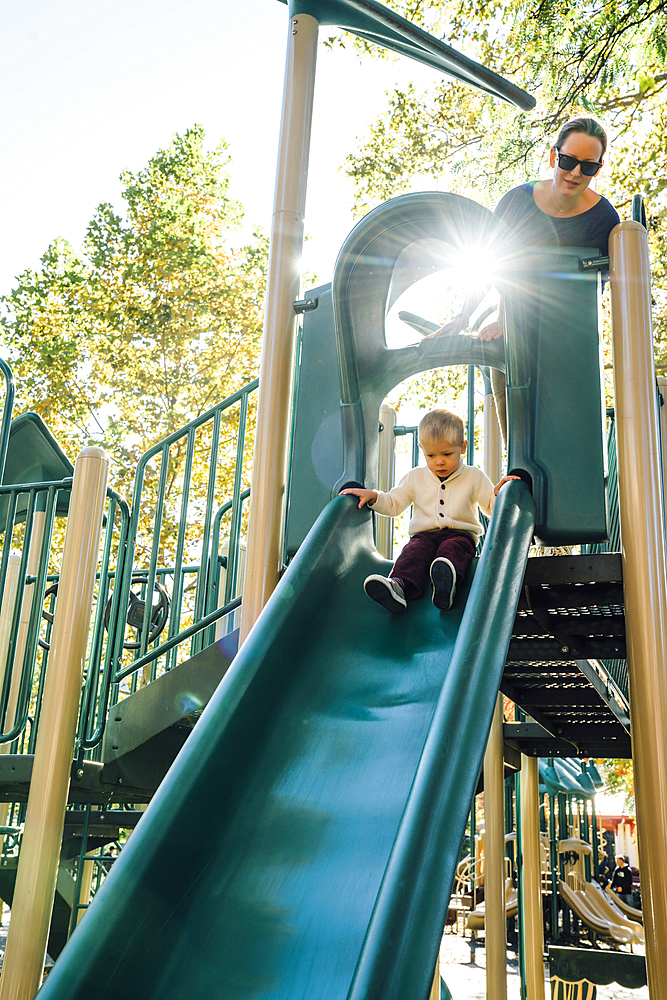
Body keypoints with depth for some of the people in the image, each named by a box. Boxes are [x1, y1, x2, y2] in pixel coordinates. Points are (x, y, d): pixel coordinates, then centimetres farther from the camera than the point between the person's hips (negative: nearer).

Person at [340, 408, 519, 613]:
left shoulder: (473, 477, 9)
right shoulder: (415, 477, 15)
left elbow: (490, 506, 8)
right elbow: (393, 504, 20)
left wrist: (499, 493, -14)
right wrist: (372, 496, 4)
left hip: (460, 534, -2)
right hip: (424, 534, 2)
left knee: (453, 548, -36)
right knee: (413, 551, -31)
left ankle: (445, 581, -68)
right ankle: (399, 584, -60)